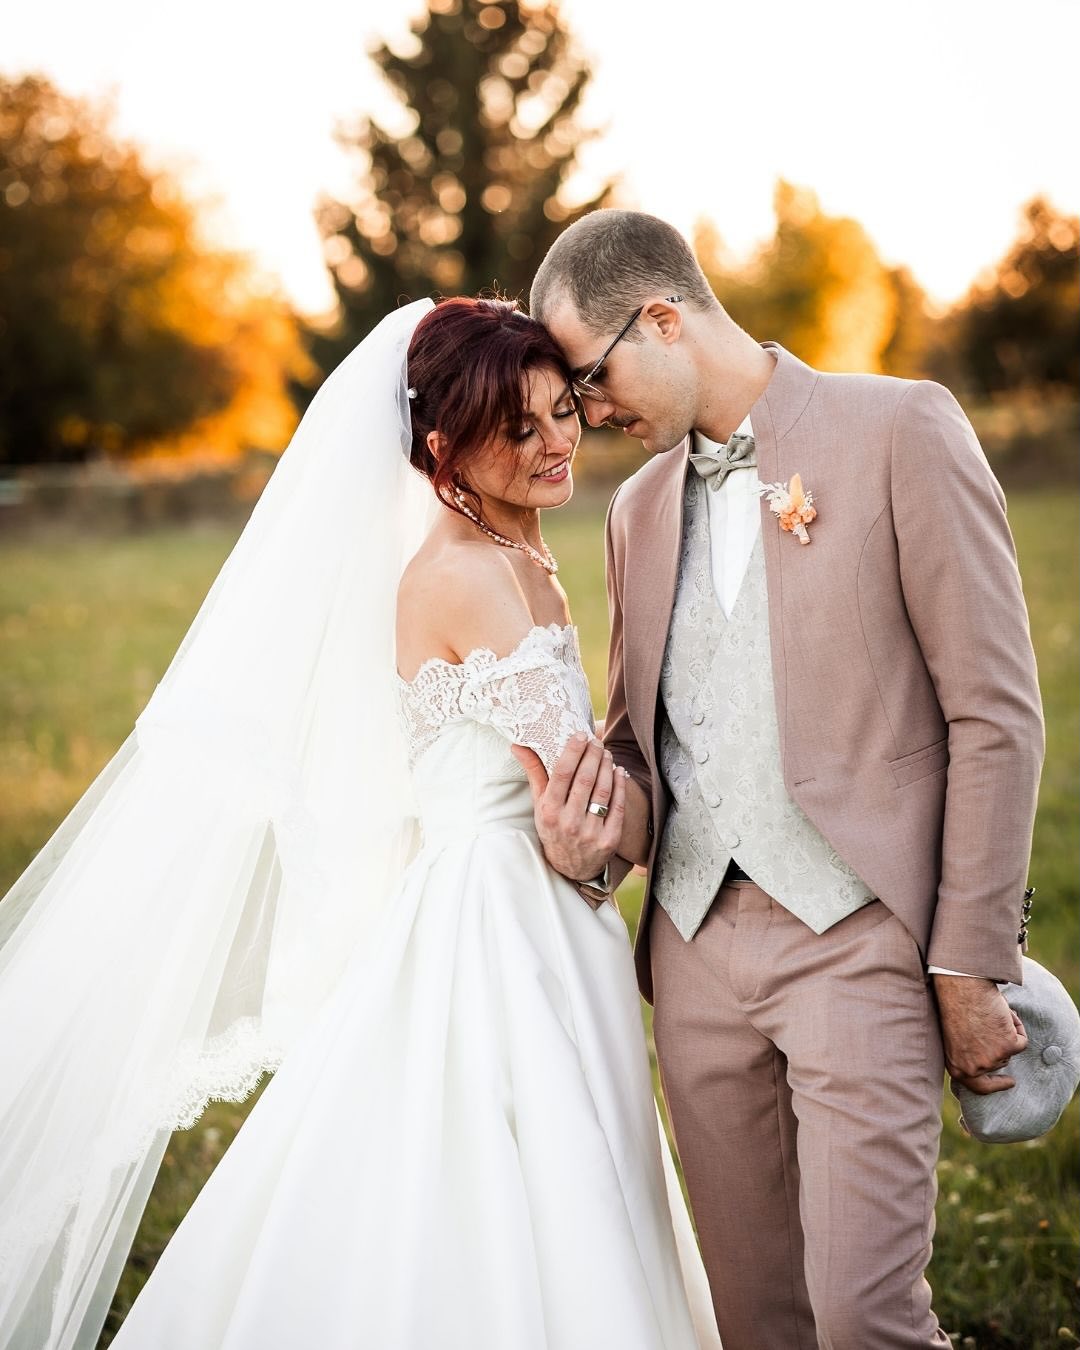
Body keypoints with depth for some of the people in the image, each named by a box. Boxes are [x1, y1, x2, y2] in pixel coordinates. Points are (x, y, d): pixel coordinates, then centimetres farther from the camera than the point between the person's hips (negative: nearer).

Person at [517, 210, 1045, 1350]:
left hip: (856, 941, -5)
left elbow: (995, 711, -6)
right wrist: (600, 845, -3)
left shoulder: (901, 432, -3)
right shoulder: (641, 506, 16)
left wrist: (971, 965, -9)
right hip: (698, 944, 6)